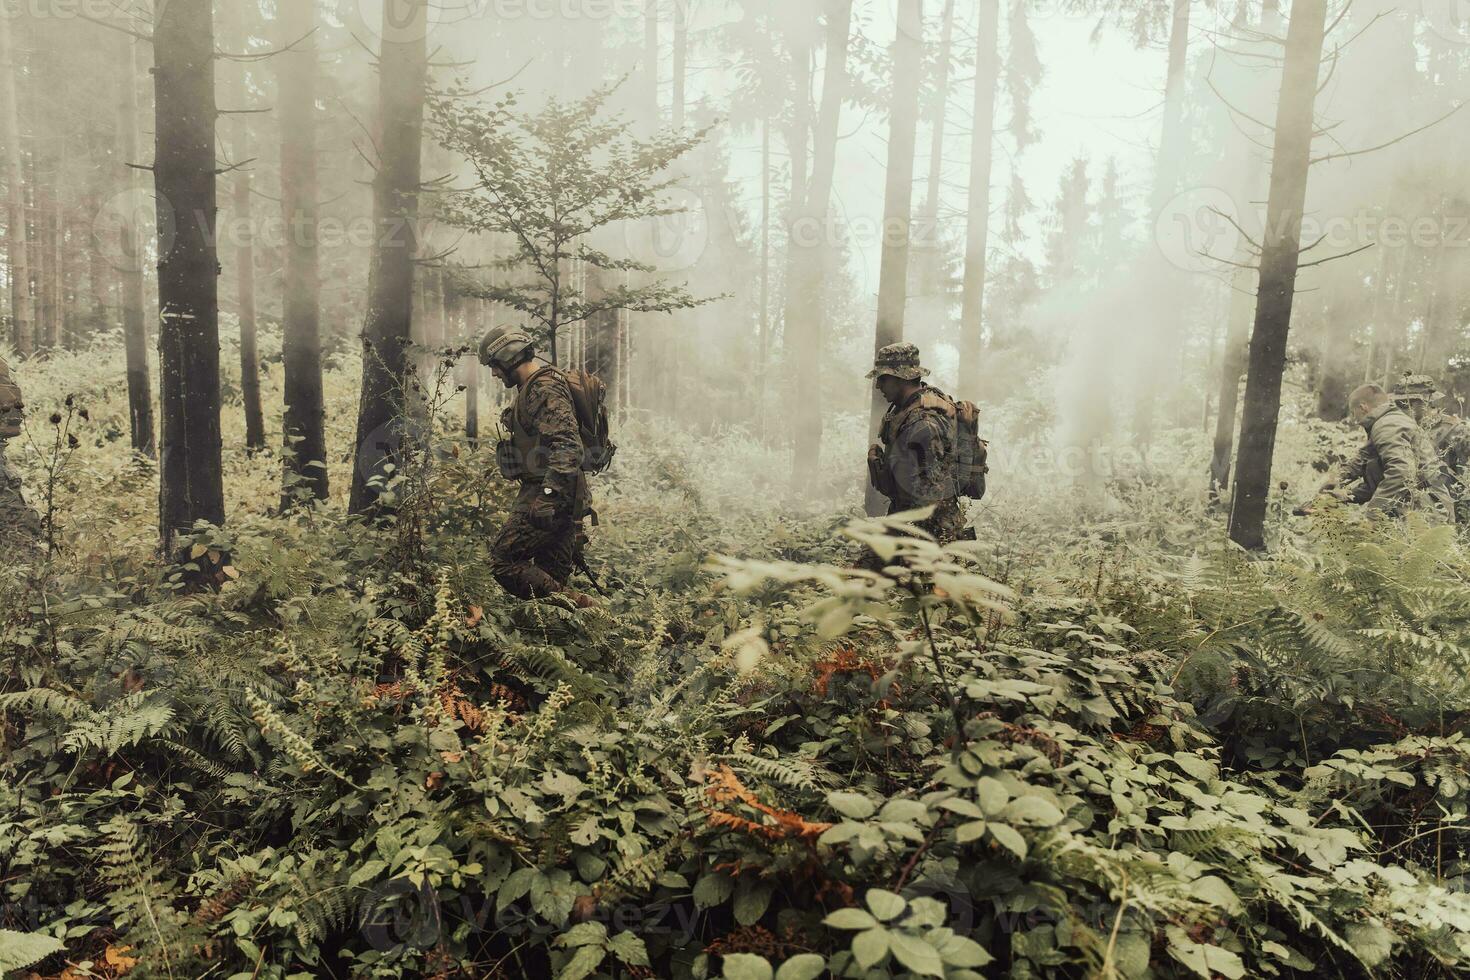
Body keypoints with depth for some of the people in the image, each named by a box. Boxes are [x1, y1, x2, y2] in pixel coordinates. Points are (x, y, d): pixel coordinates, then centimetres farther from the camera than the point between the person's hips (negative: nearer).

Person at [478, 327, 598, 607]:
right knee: (551, 577, 10)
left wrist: (548, 496, -32)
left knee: (504, 561, -10)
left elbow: (567, 446, -27)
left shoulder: (545, 390, -14)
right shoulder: (532, 389, 20)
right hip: (555, 496, 10)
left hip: (550, 496, -10)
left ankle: (575, 605, -12)